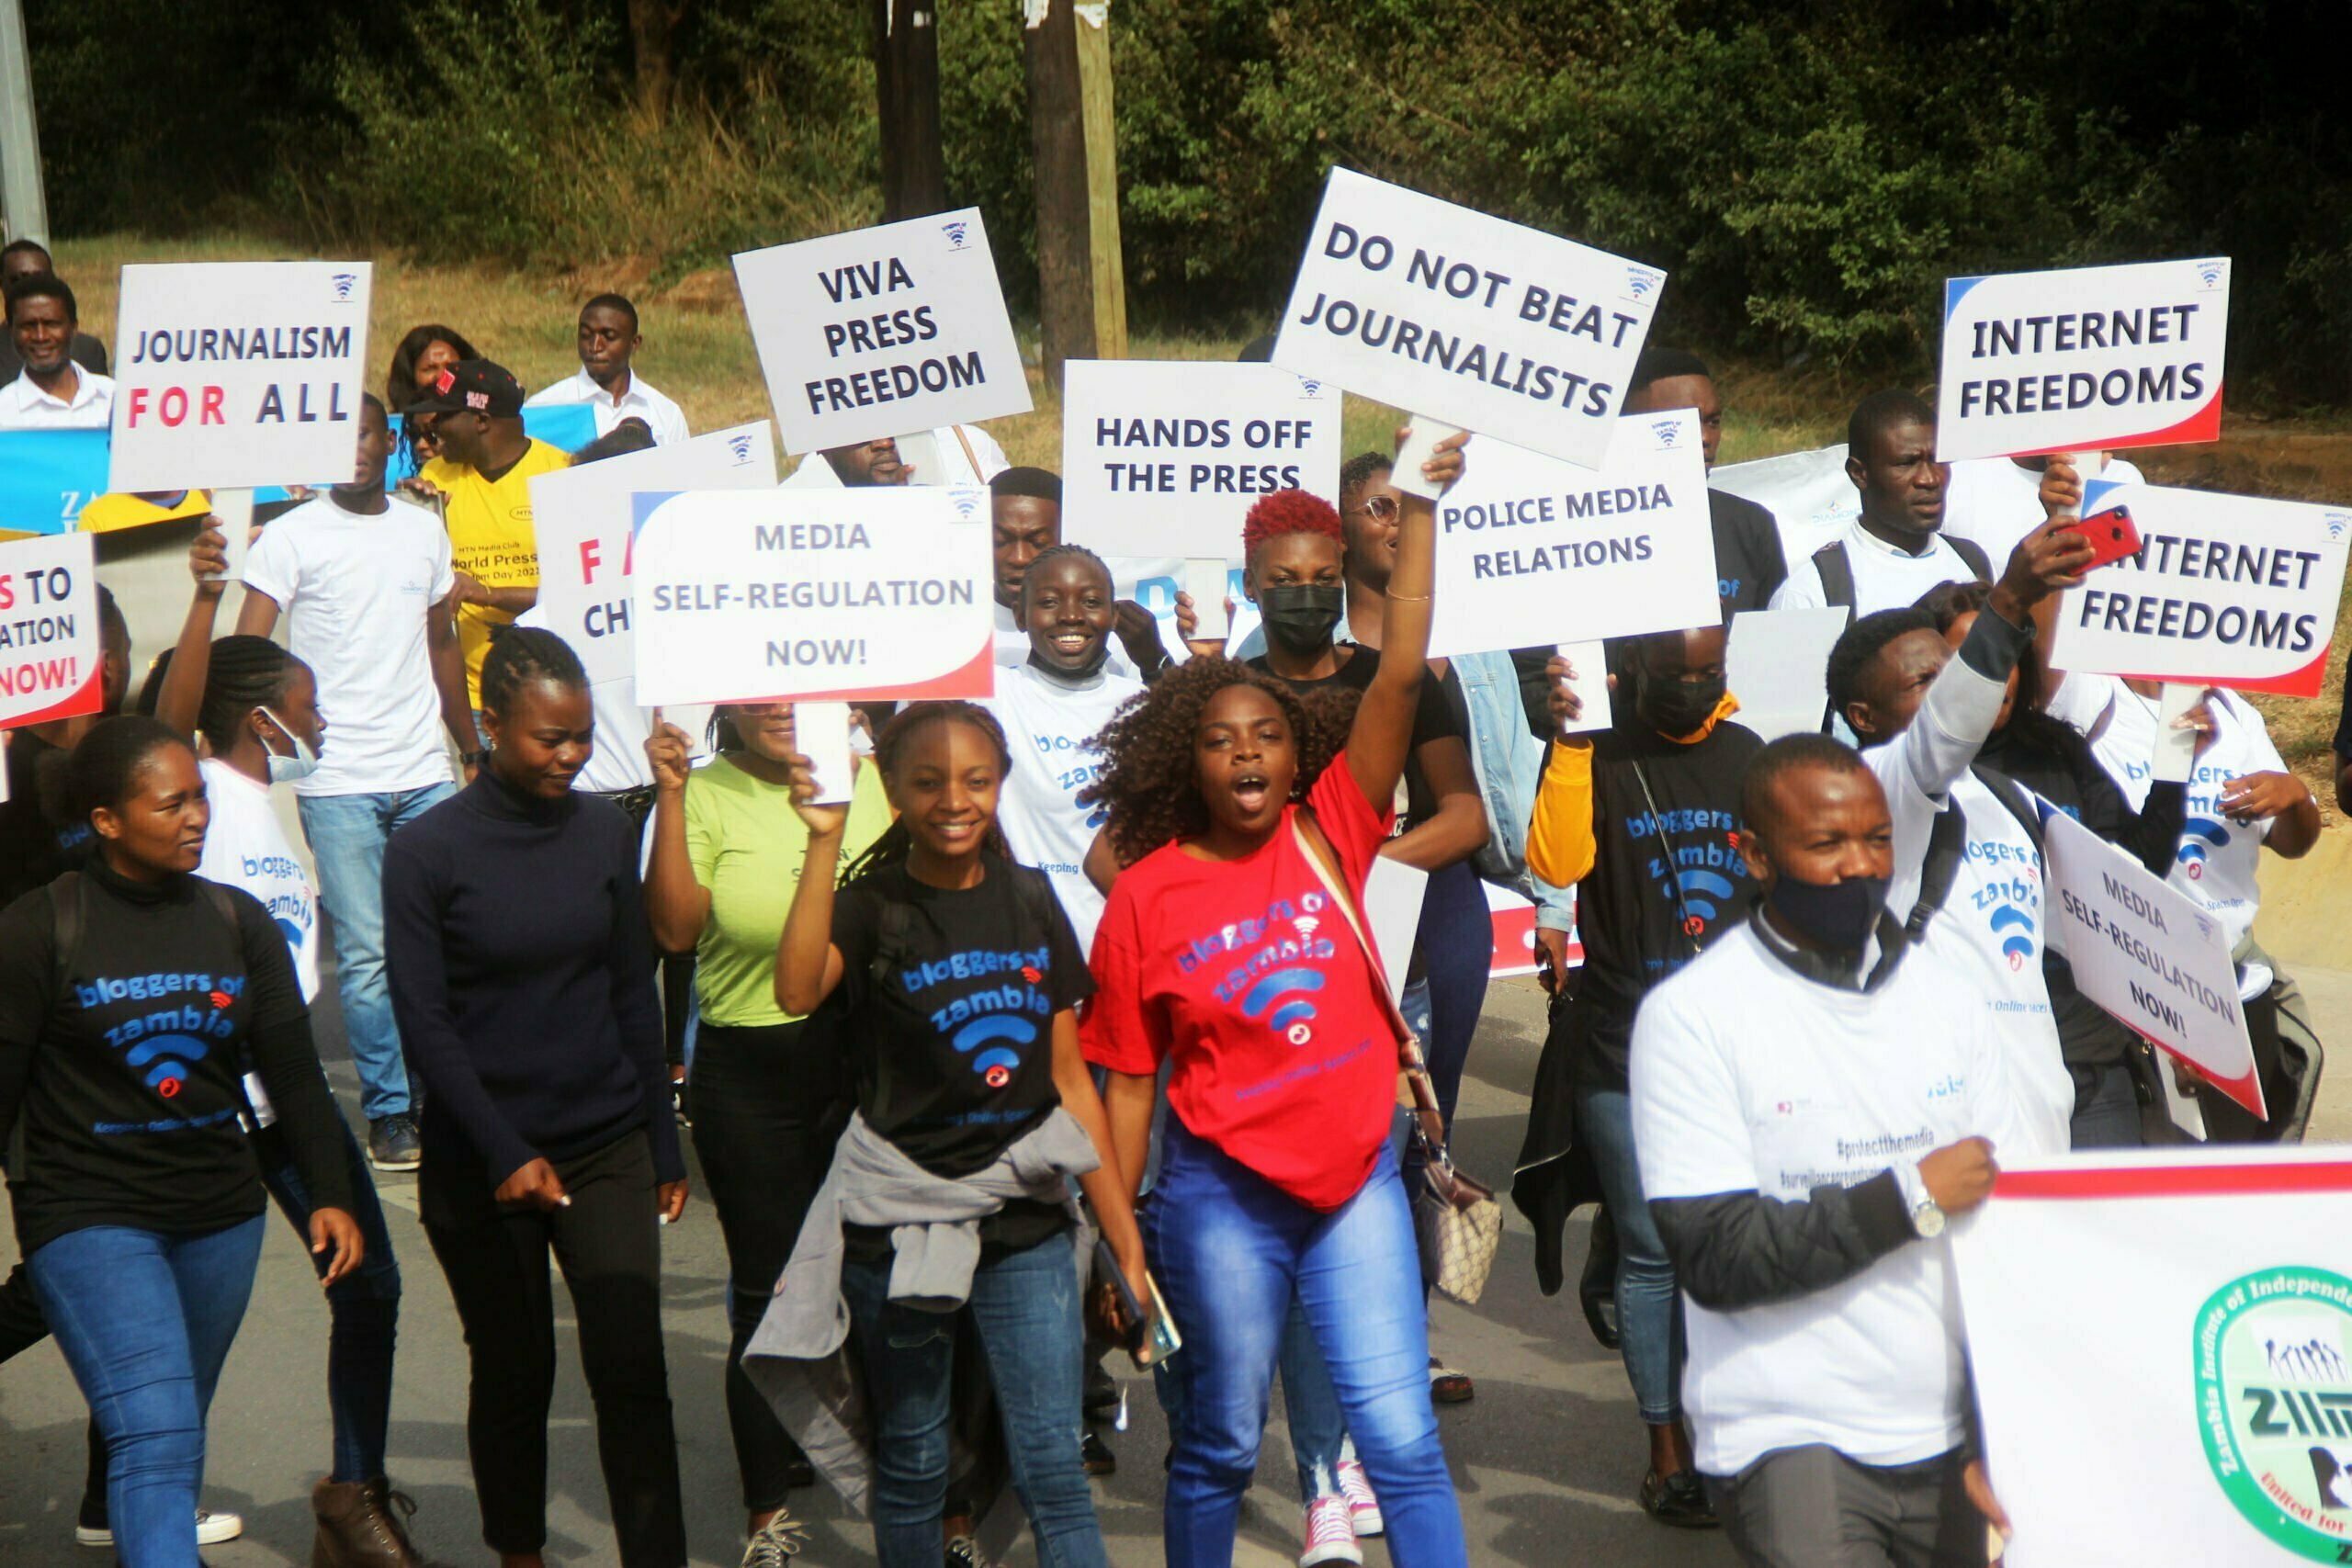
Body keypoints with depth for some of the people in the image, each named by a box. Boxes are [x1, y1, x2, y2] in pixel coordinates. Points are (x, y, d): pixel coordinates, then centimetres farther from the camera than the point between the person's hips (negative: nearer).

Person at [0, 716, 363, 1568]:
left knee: (173, 1433, 15)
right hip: (89, 1217, -5)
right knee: (156, 1439, -15)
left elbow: (293, 1072, 6)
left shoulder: (239, 922, 5)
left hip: (220, 1216, 5)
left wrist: (330, 1195, -1)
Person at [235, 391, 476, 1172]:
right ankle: (389, 1114, 9)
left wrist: (474, 752, 20)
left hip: (426, 773, 4)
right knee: (367, 954, -1)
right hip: (336, 782, -3)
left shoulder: (425, 529, 12)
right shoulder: (292, 536, -2)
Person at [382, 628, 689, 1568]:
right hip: (480, 1164, -2)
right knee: (514, 1378, 10)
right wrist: (506, 1155, -14)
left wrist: (664, 1145, 10)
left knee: (632, 1374, -7)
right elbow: (423, 1023, -8)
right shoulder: (427, 850, -7)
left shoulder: (604, 833, 2)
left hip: (608, 1146, 2)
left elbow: (633, 996, 9)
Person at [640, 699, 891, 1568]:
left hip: (869, 1062, 2)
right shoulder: (706, 796, -2)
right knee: (767, 1291, 6)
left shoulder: (873, 781, 6)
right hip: (750, 1080, -2)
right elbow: (674, 928, -16)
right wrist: (670, 798, -19)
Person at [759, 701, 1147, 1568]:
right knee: (911, 1464, 10)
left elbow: (1069, 1080, 9)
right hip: (900, 1219, -2)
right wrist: (824, 839, -28)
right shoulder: (871, 908, -4)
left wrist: (1123, 1235, 8)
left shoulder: (1029, 902, 6)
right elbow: (797, 990, -28)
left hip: (1025, 1216, 2)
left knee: (1052, 1468, -1)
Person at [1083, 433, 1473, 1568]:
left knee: (1400, 1434, -2)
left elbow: (1400, 672, -10)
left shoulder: (1328, 834, -1)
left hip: (1357, 1176, 1)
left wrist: (1420, 511, -15)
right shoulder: (1146, 896, -4)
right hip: (1224, 1194, -1)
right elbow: (1128, 1080, 1)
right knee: (1221, 1444, 12)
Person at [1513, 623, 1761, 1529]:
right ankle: (1668, 1452, 13)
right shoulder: (1600, 755, -1)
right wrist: (1569, 741, -22)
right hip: (1625, 1053, -3)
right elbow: (1557, 861, -19)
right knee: (1653, 1251, 2)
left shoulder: (1748, 756, 12)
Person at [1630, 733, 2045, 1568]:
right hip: (1787, 1438, -5)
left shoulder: (1944, 998, 9)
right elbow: (1714, 1256, -14)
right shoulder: (1691, 1016, -8)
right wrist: (1908, 1200, -12)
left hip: (1951, 1437, 5)